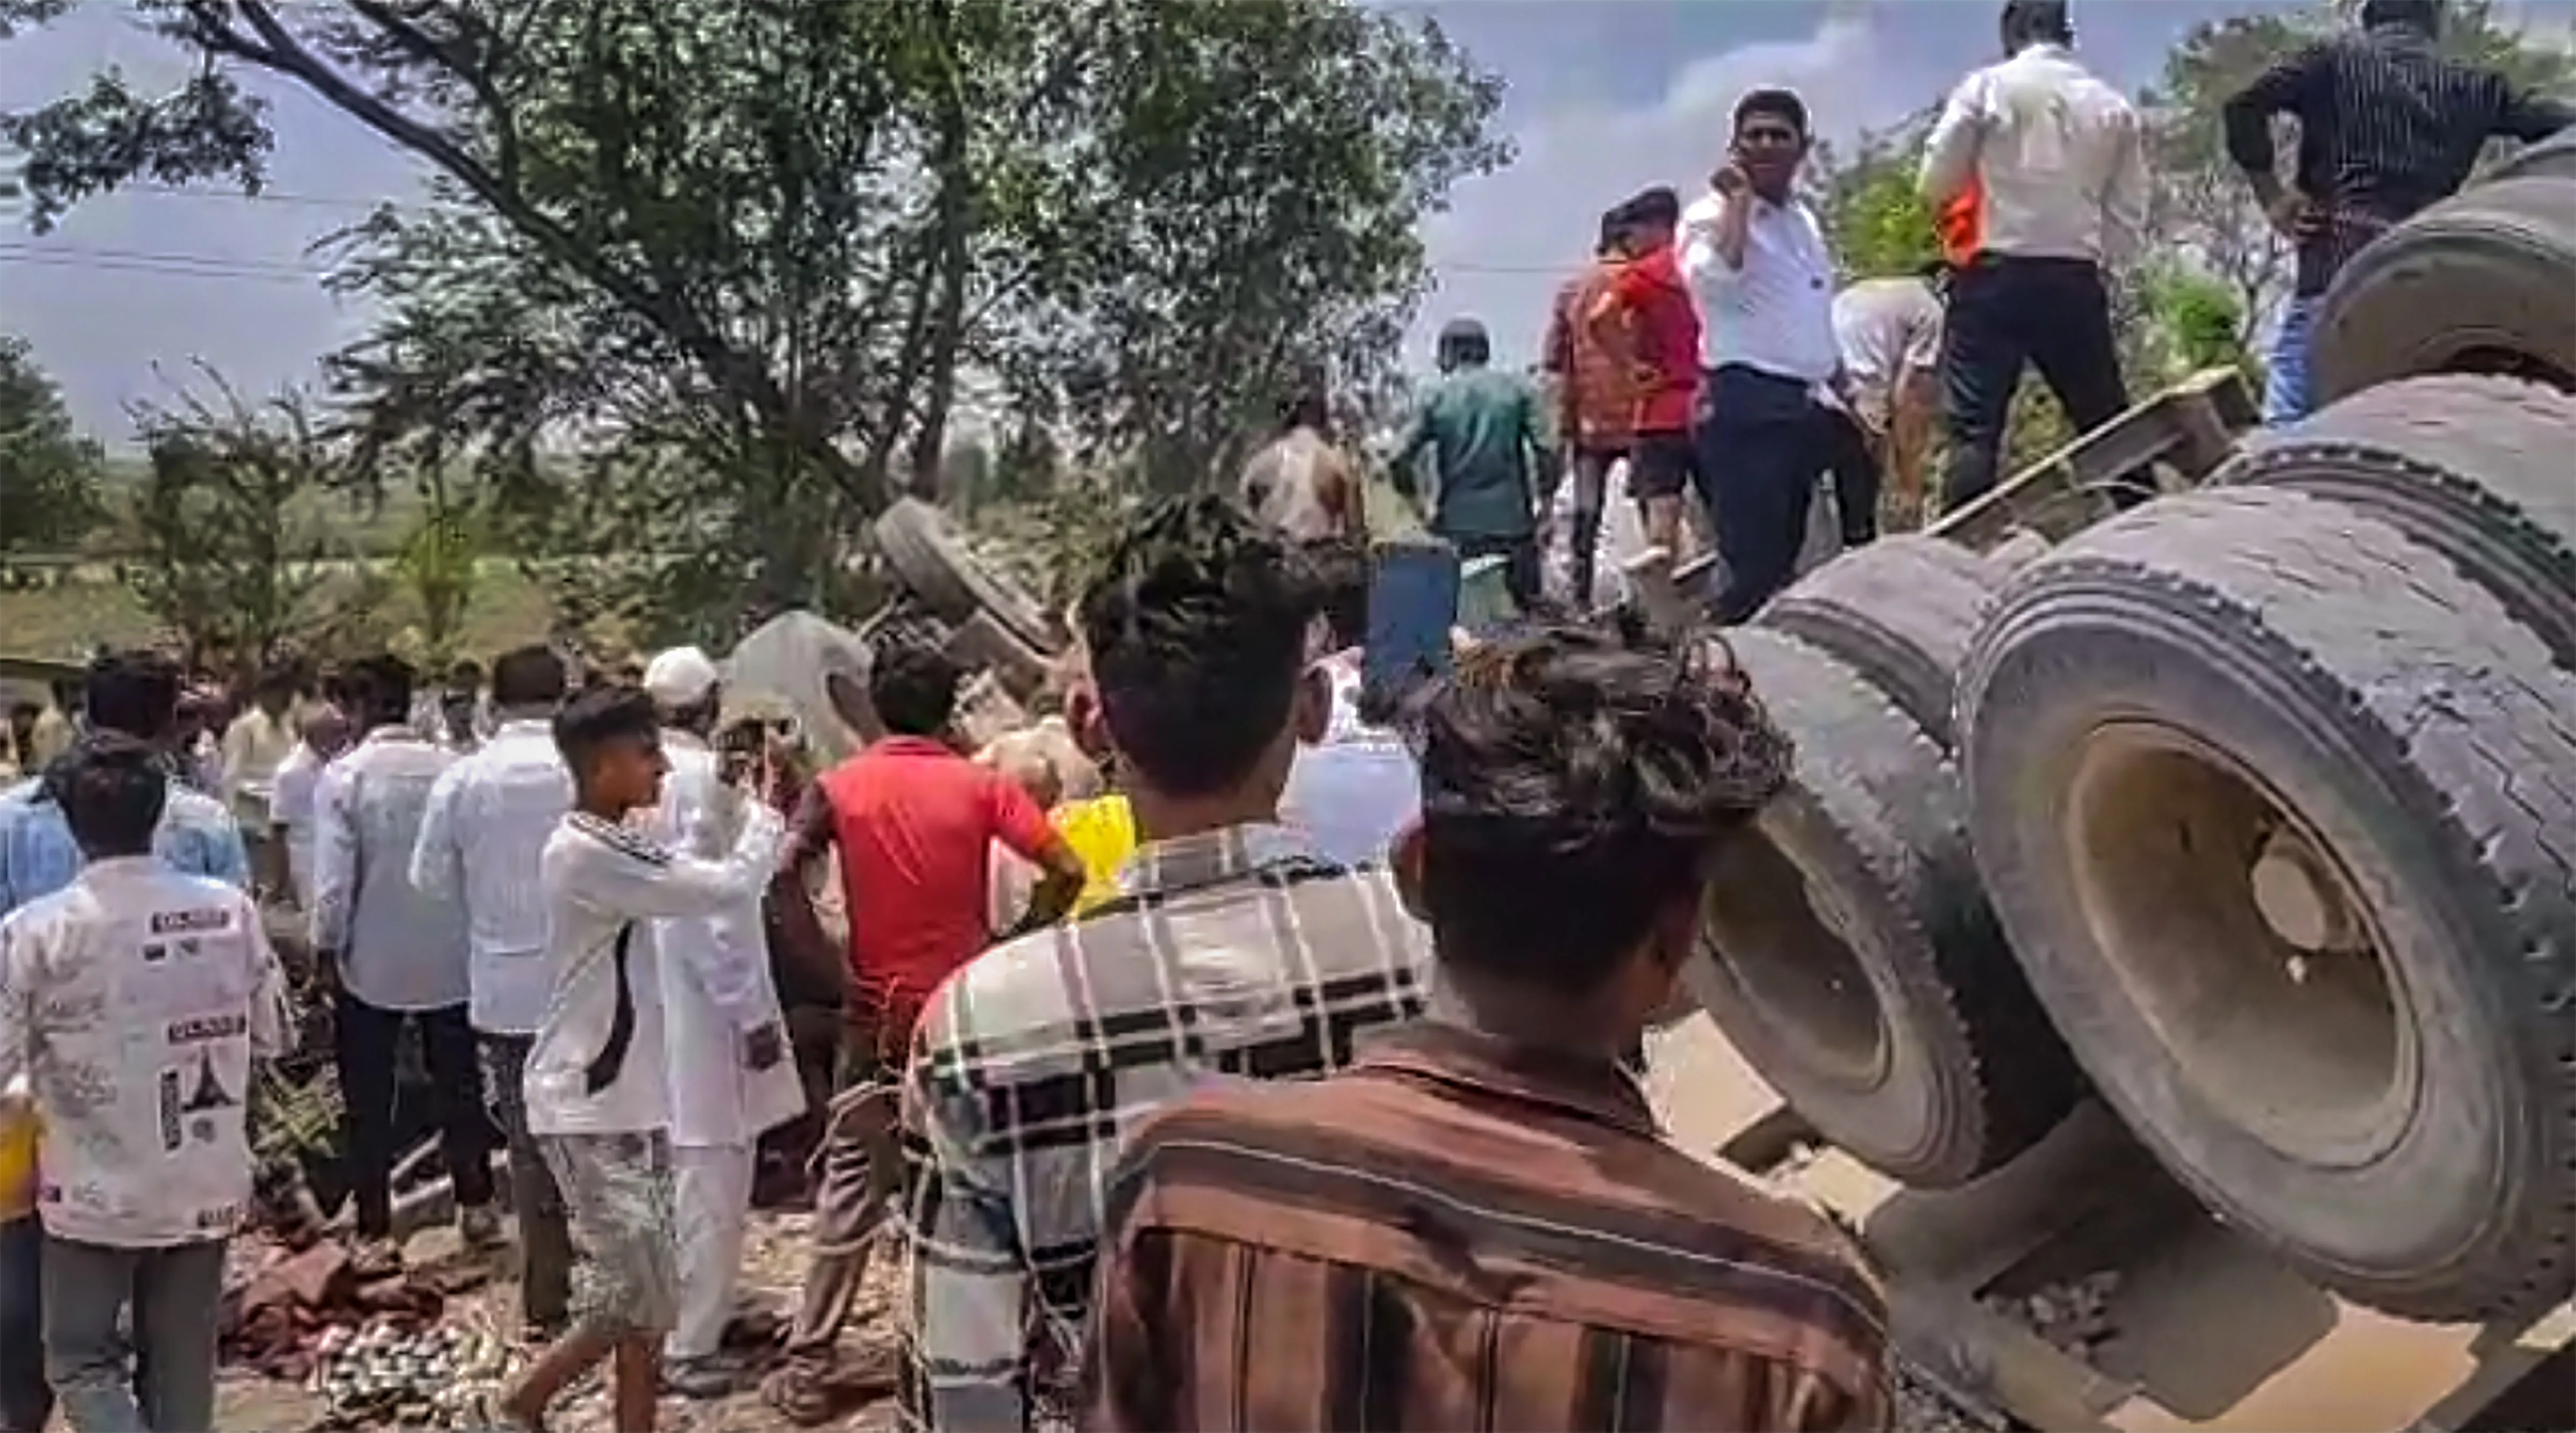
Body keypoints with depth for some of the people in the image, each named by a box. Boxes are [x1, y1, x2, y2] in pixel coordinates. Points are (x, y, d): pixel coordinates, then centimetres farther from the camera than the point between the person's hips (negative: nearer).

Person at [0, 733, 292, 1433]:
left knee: (83, 1364, 13)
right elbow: (273, 1032, 4)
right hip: (207, 1188, 3)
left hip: (95, 1194, -3)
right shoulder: (231, 911, -8)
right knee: (182, 1370, 17)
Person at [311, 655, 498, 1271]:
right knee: (458, 1087, 17)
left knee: (369, 1103, 9)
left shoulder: (342, 776, -14)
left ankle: (375, 1233, 12)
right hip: (449, 957, 3)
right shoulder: (453, 769, -8)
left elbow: (333, 877, -14)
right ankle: (477, 1208, 27)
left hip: (371, 963, -2)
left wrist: (326, 950, -1)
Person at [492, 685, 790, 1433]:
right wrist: (766, 811, -7)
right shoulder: (589, 852, -21)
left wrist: (746, 810, 6)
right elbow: (728, 889, -24)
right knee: (636, 1297, -4)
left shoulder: (611, 846, 11)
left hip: (625, 1101, 10)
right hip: (590, 1108, -10)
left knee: (646, 1297, 12)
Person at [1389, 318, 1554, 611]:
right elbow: (1545, 448, -6)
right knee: (1525, 609, 8)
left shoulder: (1436, 396, 0)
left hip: (1456, 525, 0)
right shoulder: (1515, 388, 1)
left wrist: (1414, 502, 8)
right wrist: (1546, 498, 4)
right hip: (1512, 523, 0)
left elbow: (1401, 460, -5)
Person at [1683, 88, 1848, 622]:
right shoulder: (1711, 216, -4)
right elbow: (1714, 279, -27)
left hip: (1807, 405, 8)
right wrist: (1738, 200, -16)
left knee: (1786, 557, 12)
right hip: (1747, 404, -8)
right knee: (1754, 561, -12)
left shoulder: (1806, 221, 20)